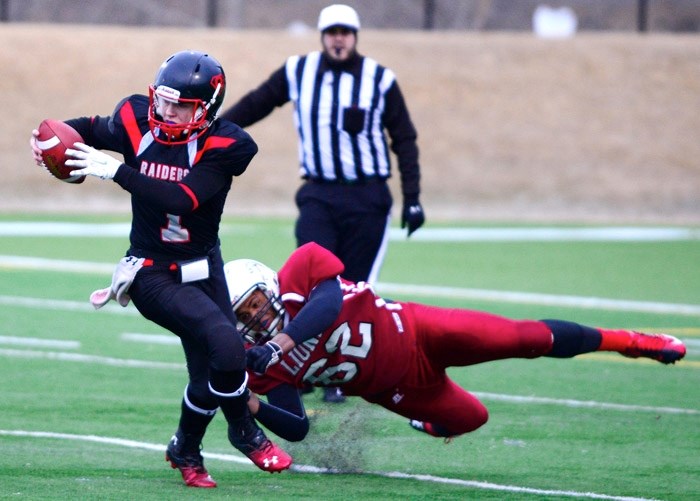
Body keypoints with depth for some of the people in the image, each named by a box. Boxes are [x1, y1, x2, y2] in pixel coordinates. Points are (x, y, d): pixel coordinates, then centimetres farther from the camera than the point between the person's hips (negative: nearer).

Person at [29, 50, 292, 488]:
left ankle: (186, 452, 38)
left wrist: (117, 171, -32)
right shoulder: (138, 124, -12)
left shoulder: (224, 146, -17)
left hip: (203, 270, 2)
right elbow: (94, 129, 11)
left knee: (209, 379, 9)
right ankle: (246, 434, 2)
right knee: (226, 346, -23)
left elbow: (182, 198, -29)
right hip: (153, 274, -2)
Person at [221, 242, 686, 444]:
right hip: (395, 387, 3)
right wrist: (253, 408, -28)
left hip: (411, 333, -3)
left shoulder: (301, 269, -17)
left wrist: (284, 340, -44)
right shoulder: (262, 365, -8)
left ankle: (624, 340, 9)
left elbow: (331, 298, -36)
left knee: (523, 338, -9)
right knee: (470, 419, 5)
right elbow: (297, 428, -9)